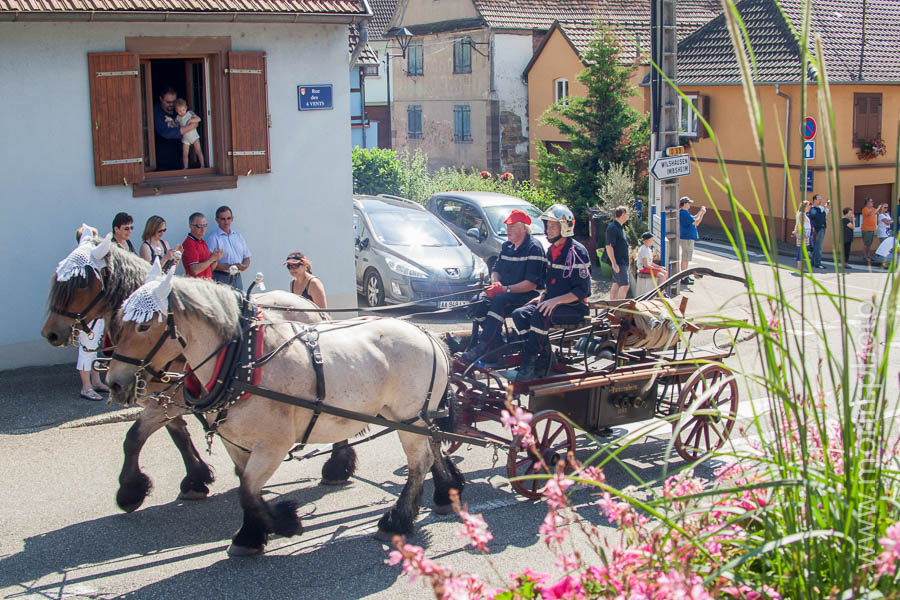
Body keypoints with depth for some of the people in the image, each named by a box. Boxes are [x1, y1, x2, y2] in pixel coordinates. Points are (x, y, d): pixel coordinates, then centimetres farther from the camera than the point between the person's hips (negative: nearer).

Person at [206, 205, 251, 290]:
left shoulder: (238, 236, 17)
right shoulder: (213, 238, -3)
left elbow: (246, 257, 20)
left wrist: (244, 266, -3)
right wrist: (229, 267, -18)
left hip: (237, 278, 5)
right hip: (221, 279, -5)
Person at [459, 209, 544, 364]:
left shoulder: (534, 248, -12)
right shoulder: (506, 246, 14)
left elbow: (532, 284, -19)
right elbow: (495, 270, 21)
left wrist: (505, 289, -23)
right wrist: (496, 283, -3)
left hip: (528, 294, -8)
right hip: (505, 291, 8)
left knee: (499, 302, -34)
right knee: (477, 302, -15)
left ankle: (482, 348, -35)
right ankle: (496, 344, -11)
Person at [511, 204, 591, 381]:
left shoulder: (577, 252, -12)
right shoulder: (551, 251, 14)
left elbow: (582, 291, -18)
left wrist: (555, 300, -27)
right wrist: (542, 296, 6)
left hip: (574, 309, -9)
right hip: (552, 303, 9)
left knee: (540, 314, -34)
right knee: (519, 314, -13)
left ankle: (530, 362, -28)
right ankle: (544, 359, -14)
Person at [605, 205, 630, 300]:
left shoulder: (620, 227, 15)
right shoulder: (612, 228, -16)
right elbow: (609, 246, -21)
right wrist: (614, 263, -24)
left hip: (623, 262, 10)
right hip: (618, 263, -10)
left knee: (616, 284, 11)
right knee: (624, 285, -14)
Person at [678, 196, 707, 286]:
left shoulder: (683, 212, 13)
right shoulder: (684, 213, -19)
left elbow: (693, 219, 24)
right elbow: (696, 223, -19)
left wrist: (701, 212, 16)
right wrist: (702, 213, -9)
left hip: (687, 238, 11)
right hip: (687, 238, -11)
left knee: (686, 259, 17)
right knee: (685, 259, -7)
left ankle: (685, 277, 26)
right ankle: (684, 279, -4)